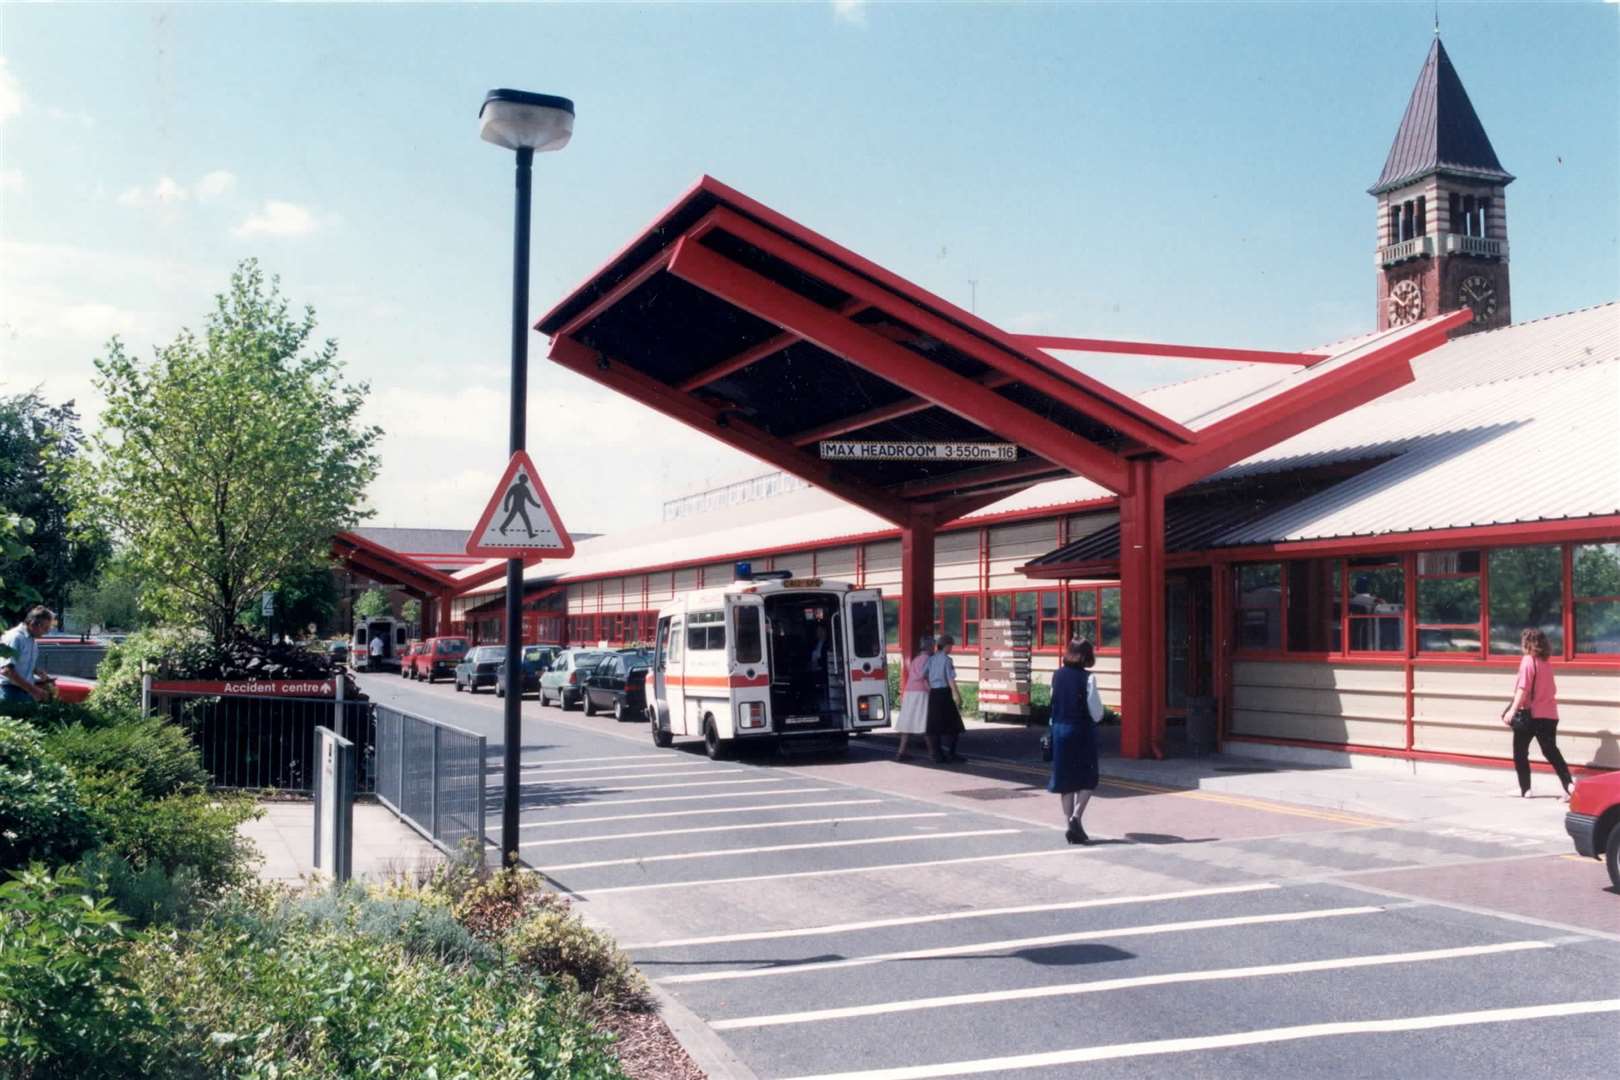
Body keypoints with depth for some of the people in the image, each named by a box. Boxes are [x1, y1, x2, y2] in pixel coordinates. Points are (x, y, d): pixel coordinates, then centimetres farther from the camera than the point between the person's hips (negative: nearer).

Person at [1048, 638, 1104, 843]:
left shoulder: (1057, 676, 2)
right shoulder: (1087, 678, -12)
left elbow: (1054, 702, 7)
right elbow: (1096, 711, -10)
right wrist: (1095, 719, 9)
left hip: (1060, 729, 4)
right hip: (1082, 732, -4)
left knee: (1065, 780, 11)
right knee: (1087, 780, 6)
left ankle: (1070, 821, 13)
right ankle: (1076, 817, -12)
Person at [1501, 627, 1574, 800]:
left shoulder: (1528, 661, -10)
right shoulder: (1546, 663, 11)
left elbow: (1523, 688, -19)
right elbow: (1552, 690, 16)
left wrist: (1512, 710, -22)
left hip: (1531, 714, -6)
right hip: (1549, 714, 6)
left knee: (1520, 752, 9)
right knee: (1551, 752, 6)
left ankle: (1525, 789, 12)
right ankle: (1569, 785, -9)